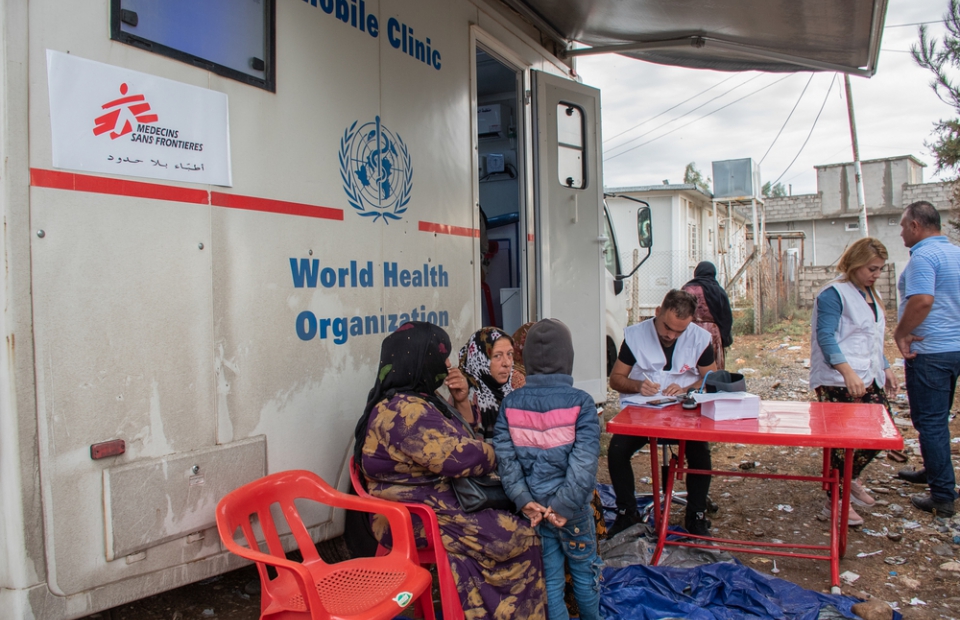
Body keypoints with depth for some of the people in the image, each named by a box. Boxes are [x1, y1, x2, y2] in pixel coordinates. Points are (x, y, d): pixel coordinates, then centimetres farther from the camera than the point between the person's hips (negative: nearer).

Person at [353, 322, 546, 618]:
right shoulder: (406, 412, -25)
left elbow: (457, 438, 17)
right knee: (521, 537, -5)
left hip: (440, 502, 10)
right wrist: (494, 453, -6)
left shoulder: (420, 399, 8)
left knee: (517, 516, 5)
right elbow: (462, 457, -26)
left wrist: (461, 401, 0)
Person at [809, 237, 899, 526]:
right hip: (839, 383, -9)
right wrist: (848, 372, -31)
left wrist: (886, 368, 20)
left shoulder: (871, 293, 17)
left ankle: (851, 480, 32)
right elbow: (825, 337, -21)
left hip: (869, 380, 9)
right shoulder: (834, 293, -12)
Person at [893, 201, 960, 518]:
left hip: (931, 352, -9)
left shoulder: (923, 256, -18)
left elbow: (922, 301, -29)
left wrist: (901, 334, -17)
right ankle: (933, 471, 37)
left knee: (930, 422, -2)